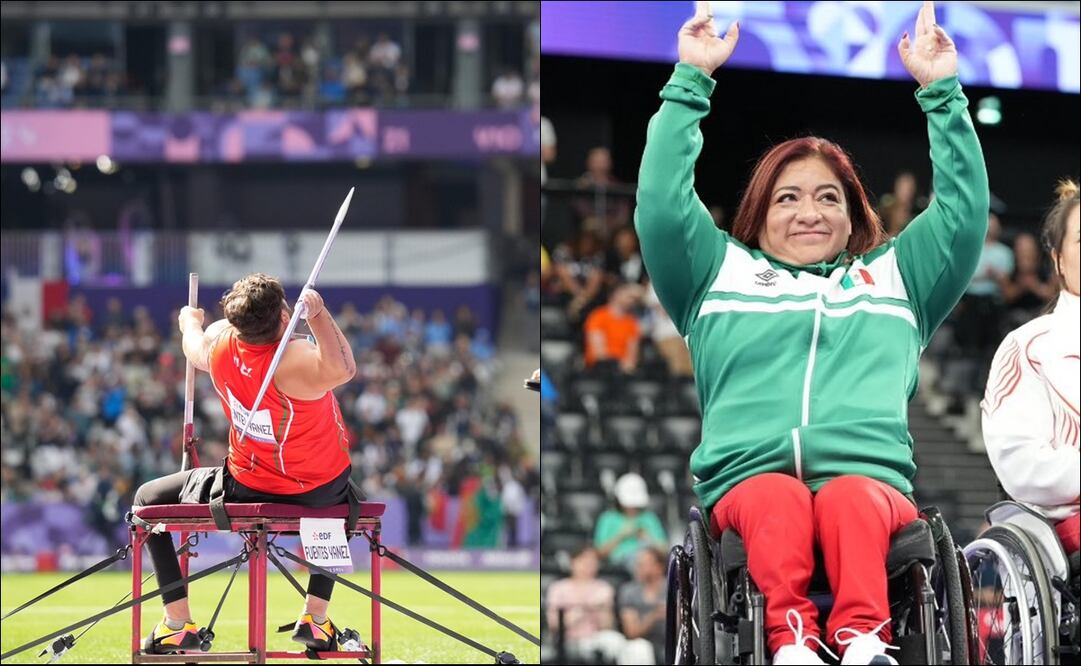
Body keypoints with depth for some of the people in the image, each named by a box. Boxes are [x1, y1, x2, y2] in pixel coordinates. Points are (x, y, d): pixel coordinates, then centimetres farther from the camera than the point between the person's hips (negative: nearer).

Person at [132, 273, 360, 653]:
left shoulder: (219, 341, -14)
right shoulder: (292, 361, -30)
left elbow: (194, 350, 14)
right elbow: (342, 369, -54)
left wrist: (190, 323, 36)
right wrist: (318, 315, -43)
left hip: (247, 491, 2)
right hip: (322, 494, -1)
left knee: (148, 500, 21)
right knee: (341, 501, 38)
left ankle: (178, 623, 13)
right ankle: (316, 619, 31)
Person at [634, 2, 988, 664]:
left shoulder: (893, 277, 33)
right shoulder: (722, 273, 30)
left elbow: (965, 212, 24)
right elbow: (662, 205, 17)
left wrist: (942, 95, 19)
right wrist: (690, 83, 15)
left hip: (873, 479, 1)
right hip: (746, 478, -1)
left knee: (850, 497, -37)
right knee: (779, 500, -37)